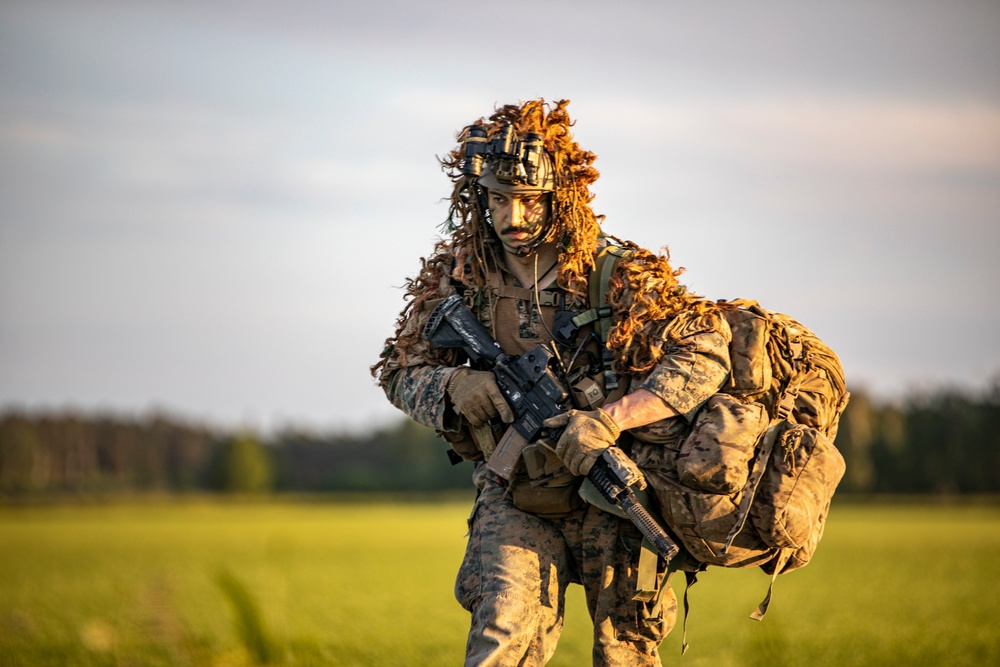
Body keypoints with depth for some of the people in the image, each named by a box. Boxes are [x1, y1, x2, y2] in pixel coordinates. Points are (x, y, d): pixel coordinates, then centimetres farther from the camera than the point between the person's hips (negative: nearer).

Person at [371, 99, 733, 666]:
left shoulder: (618, 273, -12)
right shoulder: (458, 276, -2)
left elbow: (704, 356, -19)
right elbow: (400, 370, 9)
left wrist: (609, 419, -31)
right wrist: (454, 386, -15)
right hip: (514, 498, 1)